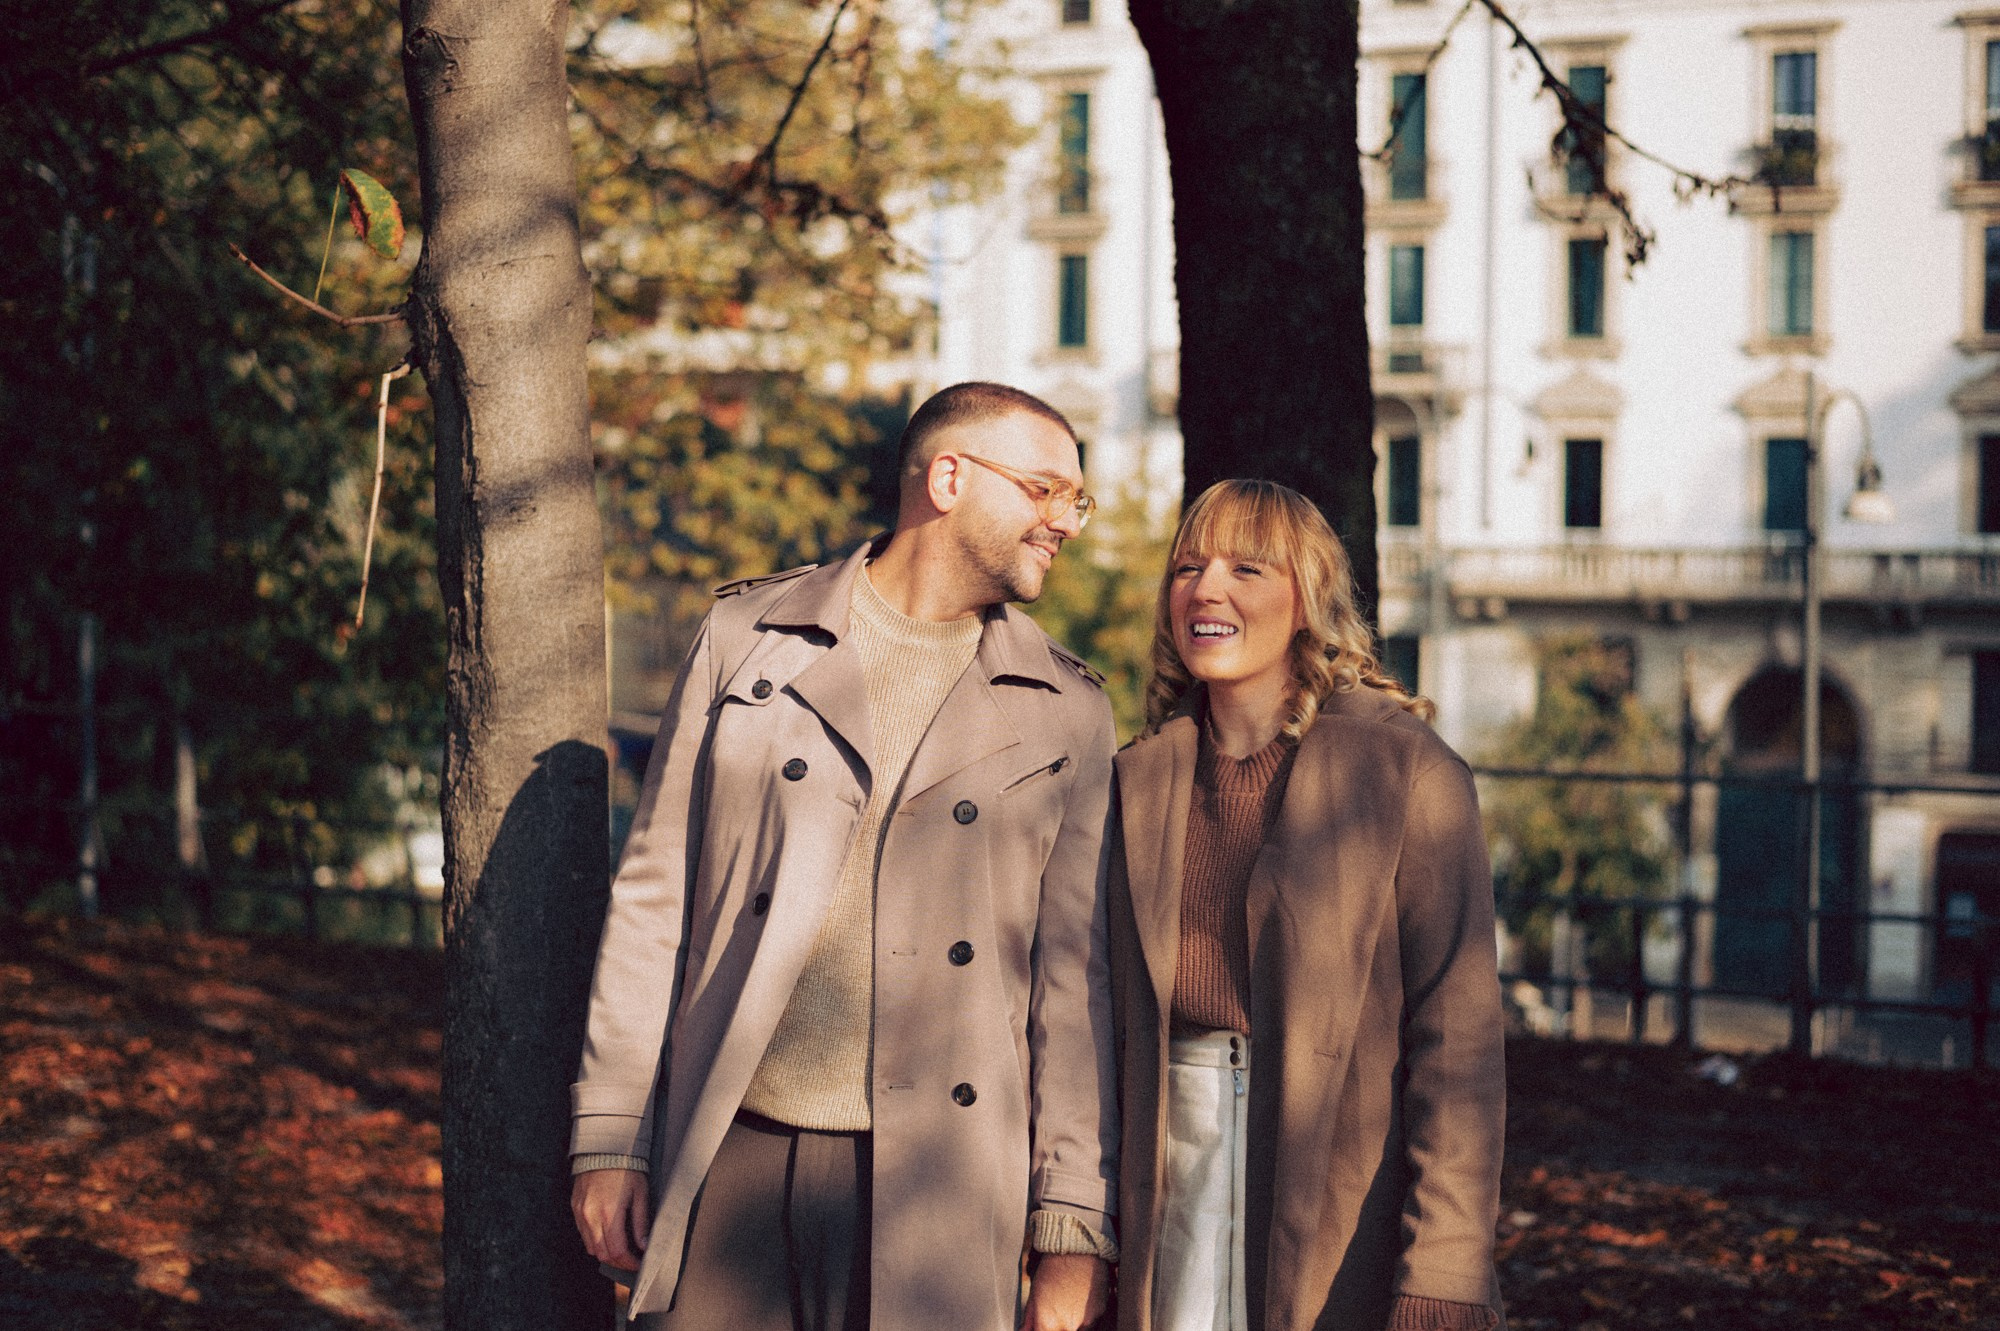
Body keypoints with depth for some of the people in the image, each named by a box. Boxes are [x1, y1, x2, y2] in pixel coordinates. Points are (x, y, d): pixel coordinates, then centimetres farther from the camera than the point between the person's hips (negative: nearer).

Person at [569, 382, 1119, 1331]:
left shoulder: (1065, 715, 6)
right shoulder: (747, 639, 6)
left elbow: (1078, 979, 5)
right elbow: (654, 894, 7)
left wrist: (1074, 1232, 1)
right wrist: (609, 1137, 3)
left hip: (937, 1199, 0)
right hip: (733, 1168, 0)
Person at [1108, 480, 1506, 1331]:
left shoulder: (1408, 774, -7)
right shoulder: (1139, 782, 8)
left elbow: (1458, 1043, -11)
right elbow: (1117, 1025, 11)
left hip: (1344, 1217, -4)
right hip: (1175, 1217, 4)